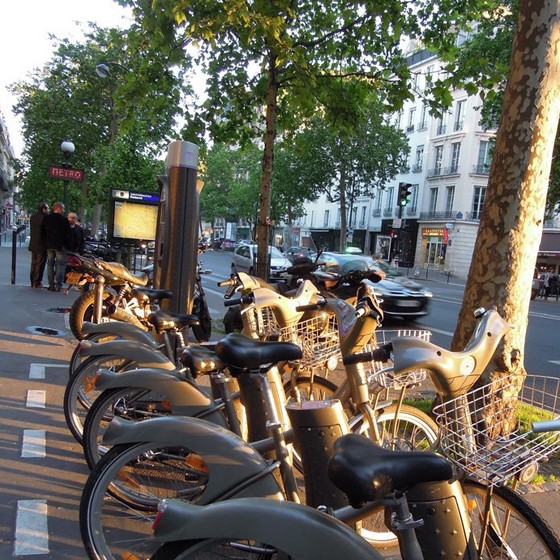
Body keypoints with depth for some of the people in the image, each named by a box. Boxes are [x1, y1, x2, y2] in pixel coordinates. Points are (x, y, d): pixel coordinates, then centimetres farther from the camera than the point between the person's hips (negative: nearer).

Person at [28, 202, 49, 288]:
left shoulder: (32, 217, 10)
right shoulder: (44, 218, -16)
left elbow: (32, 231, 14)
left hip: (33, 244, 8)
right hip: (42, 244, -8)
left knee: (33, 263, 14)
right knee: (40, 264, -2)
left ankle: (32, 282, 19)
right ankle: (37, 283, -1)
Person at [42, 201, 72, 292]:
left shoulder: (46, 218, 7)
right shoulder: (64, 219, -11)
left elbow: (43, 232, 13)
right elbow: (68, 233, -10)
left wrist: (46, 242, 20)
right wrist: (69, 244, 1)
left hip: (49, 245, 5)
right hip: (60, 246, -5)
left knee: (50, 264, 11)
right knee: (60, 265, -2)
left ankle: (51, 284, 11)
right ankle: (58, 285, -7)